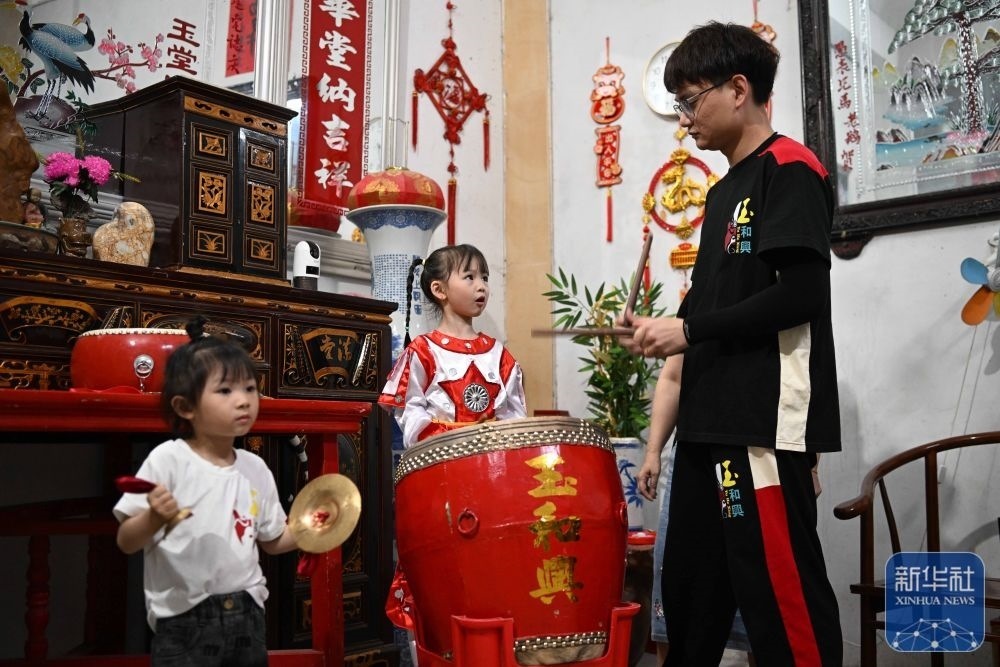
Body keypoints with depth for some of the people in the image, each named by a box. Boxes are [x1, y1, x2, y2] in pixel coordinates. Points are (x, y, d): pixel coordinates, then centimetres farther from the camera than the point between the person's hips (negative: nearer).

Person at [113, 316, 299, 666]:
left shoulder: (256, 469, 3)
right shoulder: (168, 459, -11)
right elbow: (126, 542, -10)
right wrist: (154, 519, -29)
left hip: (246, 616, 5)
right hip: (184, 622, -4)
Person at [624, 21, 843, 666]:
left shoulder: (789, 168, -6)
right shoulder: (724, 191, 20)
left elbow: (802, 295, -17)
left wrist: (687, 329, -12)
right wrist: (667, 330, 5)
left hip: (765, 423, -9)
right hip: (711, 421, 9)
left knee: (779, 594, -4)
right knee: (690, 591, 14)